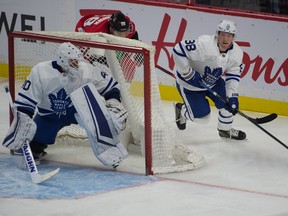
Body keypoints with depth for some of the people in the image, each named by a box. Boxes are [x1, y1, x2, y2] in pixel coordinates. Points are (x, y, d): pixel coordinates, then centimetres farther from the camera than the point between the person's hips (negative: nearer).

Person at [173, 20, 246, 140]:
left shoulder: (237, 53, -14)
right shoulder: (204, 44, -34)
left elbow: (233, 76, -7)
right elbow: (178, 50, -33)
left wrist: (233, 96, -18)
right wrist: (188, 73, -30)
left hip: (213, 81, 6)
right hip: (189, 83, -6)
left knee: (228, 101, -9)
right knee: (202, 116, -5)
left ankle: (225, 129, 18)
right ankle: (181, 110, 28)